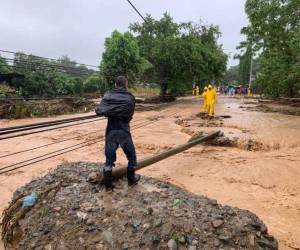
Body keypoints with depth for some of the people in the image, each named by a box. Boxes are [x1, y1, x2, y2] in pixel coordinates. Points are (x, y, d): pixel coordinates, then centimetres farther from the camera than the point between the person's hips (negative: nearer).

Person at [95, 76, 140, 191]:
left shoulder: (107, 96, 1)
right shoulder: (130, 98, -5)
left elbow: (98, 110, -2)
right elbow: (129, 117, -5)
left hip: (110, 131, 3)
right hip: (124, 131, -2)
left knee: (109, 159, 12)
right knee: (131, 156, 18)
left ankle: (108, 185, 20)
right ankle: (131, 180, 32)